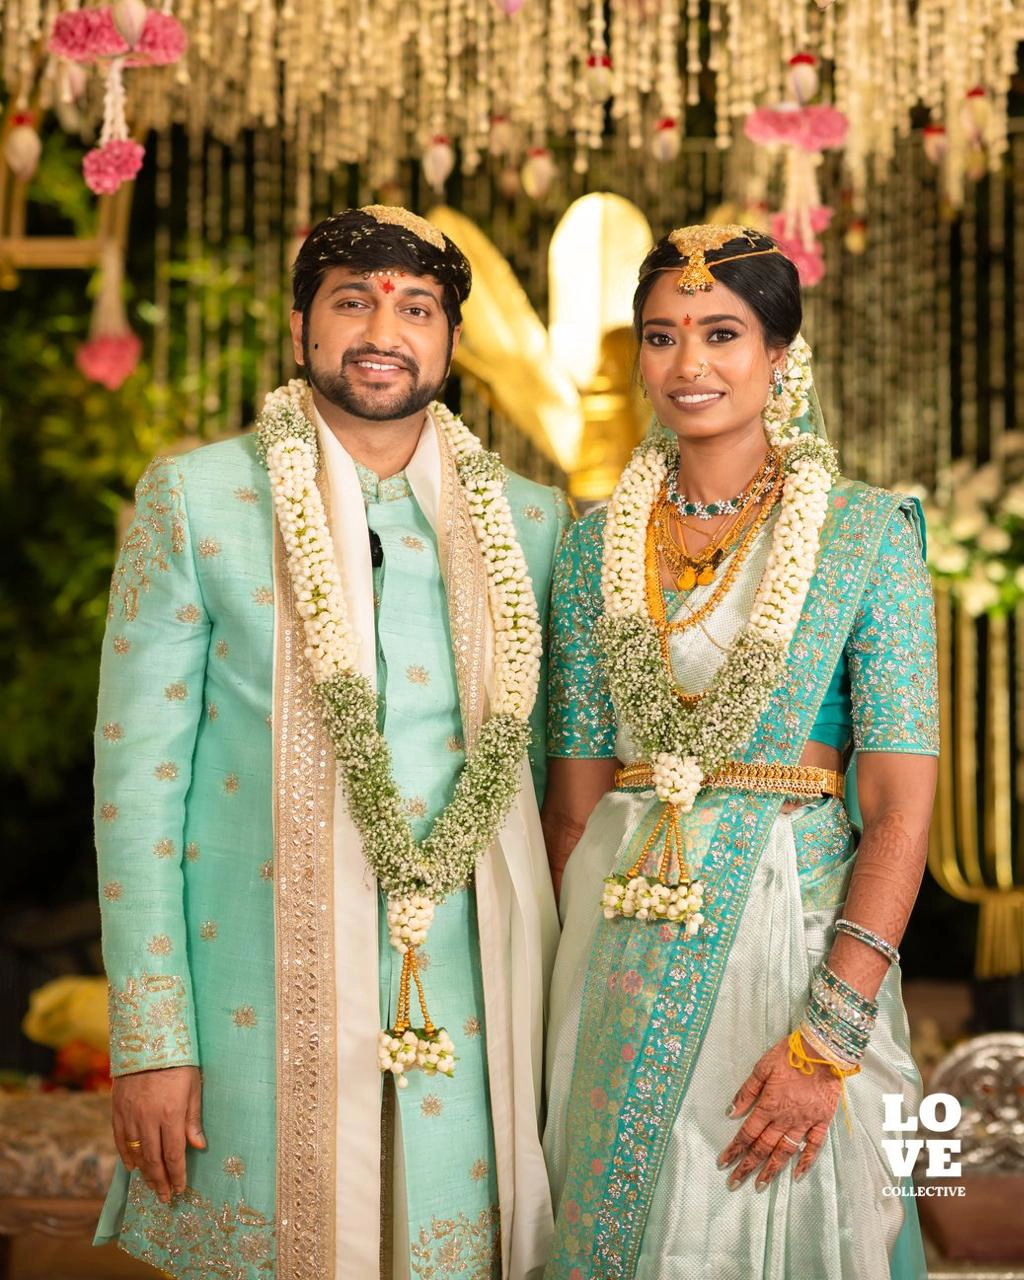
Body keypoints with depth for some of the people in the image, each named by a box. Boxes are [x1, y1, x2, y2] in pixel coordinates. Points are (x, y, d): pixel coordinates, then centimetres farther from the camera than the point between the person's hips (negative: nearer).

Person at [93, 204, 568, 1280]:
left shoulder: (528, 520, 8)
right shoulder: (194, 497, 1)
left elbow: (545, 768, 13)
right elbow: (137, 774, -2)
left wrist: (564, 998, 9)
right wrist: (147, 1036, -7)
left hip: (467, 994, 2)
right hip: (257, 995, -2)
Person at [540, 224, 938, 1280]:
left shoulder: (868, 531, -5)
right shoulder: (596, 541, 6)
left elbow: (900, 807, -11)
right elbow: (575, 794, 6)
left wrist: (827, 1039, -17)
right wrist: (569, 980, -1)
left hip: (801, 926, -3)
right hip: (622, 944, 3)